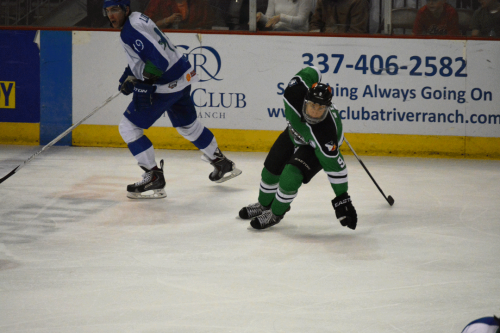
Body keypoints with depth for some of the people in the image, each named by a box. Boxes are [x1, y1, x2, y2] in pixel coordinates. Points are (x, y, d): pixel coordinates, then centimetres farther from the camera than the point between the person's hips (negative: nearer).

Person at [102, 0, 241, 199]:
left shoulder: (133, 29, -21)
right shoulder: (135, 20, 11)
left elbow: (159, 57, -28)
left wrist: (144, 84, -28)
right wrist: (130, 76, 20)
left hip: (167, 85, -11)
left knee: (129, 127, -6)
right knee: (187, 125, 29)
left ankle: (154, 178, -4)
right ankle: (223, 164, 42)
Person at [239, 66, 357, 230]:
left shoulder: (326, 133, -45)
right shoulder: (295, 92, -38)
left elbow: (335, 166, -36)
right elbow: (311, 72, -16)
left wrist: (342, 199, -32)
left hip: (316, 148, -5)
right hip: (294, 132, 5)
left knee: (290, 176, -22)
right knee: (270, 170, 15)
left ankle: (276, 213, 7)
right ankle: (264, 204, 46)